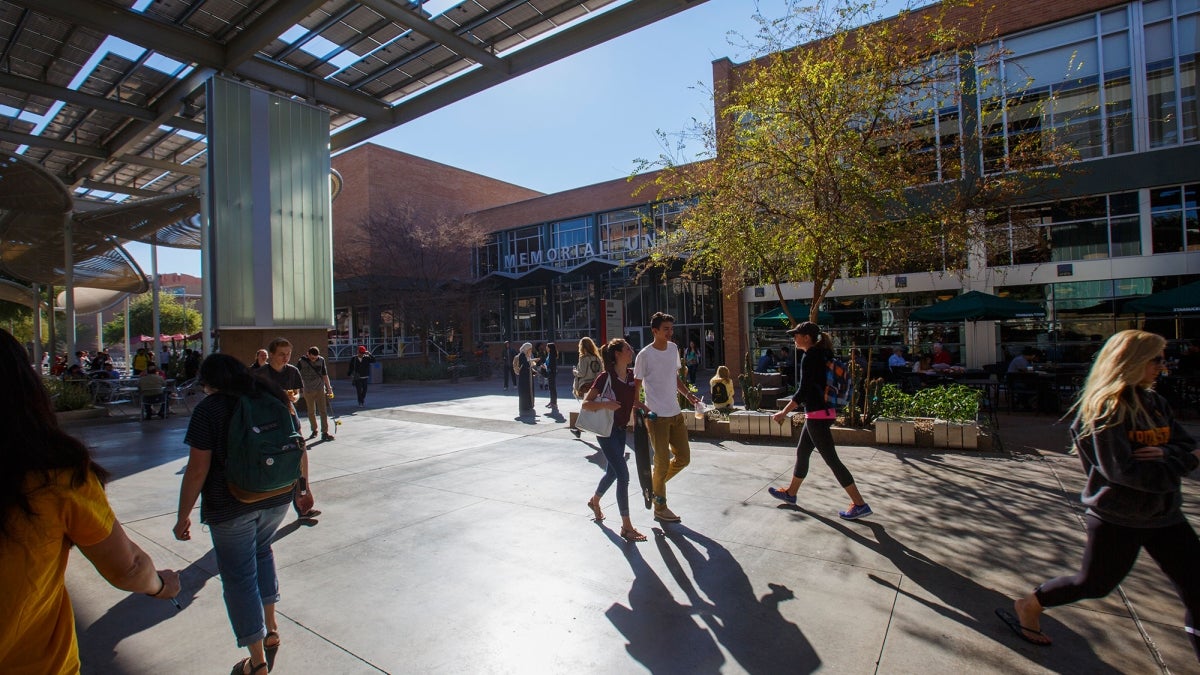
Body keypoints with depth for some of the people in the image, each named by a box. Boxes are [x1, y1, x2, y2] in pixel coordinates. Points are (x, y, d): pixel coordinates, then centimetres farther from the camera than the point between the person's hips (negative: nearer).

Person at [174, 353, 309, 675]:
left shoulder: (209, 408, -9)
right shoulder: (274, 396, 4)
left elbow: (198, 469, -12)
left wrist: (183, 516, -1)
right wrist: (303, 487, 17)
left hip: (230, 506, -5)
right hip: (277, 498, 5)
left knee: (238, 576, 9)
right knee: (261, 551, 29)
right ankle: (271, 628, 34)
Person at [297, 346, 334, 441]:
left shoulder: (321, 360, 0)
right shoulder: (301, 361, -6)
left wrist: (329, 388, 10)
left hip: (320, 389, 1)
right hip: (308, 391, -1)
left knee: (323, 411, -3)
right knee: (311, 412, 9)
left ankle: (325, 432, -2)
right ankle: (314, 431, 24)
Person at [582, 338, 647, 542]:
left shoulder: (632, 376, 2)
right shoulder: (606, 377, -18)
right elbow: (585, 404, -17)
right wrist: (605, 404, -31)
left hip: (621, 429, 8)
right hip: (606, 431, -7)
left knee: (612, 471, 21)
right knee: (623, 474, -11)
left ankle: (594, 501, 49)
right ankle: (626, 527, -1)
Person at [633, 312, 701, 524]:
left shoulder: (673, 348, 8)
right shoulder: (645, 355, -13)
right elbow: (636, 385, -8)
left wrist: (688, 394, 4)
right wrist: (639, 405, -23)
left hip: (675, 413, 7)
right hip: (657, 417, -7)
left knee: (683, 457, 12)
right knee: (662, 463, 1)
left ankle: (654, 483, 34)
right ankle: (660, 508, 19)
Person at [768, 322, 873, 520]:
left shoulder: (809, 357, -16)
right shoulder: (822, 355, 12)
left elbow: (803, 391, -20)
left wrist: (784, 412, -16)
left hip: (817, 415, -10)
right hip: (824, 412, 10)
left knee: (831, 459, -4)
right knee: (802, 452, 18)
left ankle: (859, 504, 3)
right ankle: (790, 493, 32)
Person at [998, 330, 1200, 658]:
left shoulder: (1153, 402, 5)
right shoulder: (1105, 408, -21)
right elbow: (1122, 470, -25)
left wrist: (1167, 454, -16)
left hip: (1164, 514, 7)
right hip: (1118, 517, -7)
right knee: (1094, 583, 7)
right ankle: (1027, 607, 26)